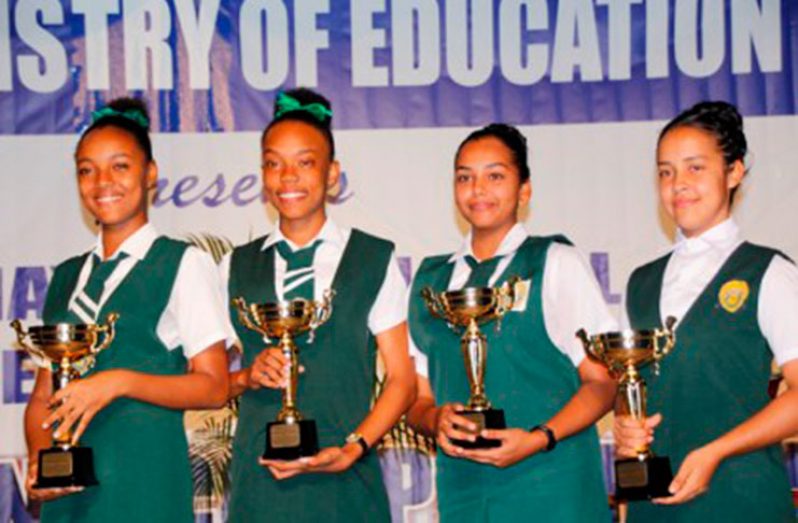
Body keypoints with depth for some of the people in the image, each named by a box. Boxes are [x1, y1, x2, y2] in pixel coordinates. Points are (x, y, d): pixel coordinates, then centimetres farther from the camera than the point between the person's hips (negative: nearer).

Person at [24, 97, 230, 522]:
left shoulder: (185, 264, 0)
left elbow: (213, 386, -5)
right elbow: (43, 395, 15)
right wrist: (38, 460, -3)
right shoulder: (66, 277, 16)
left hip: (144, 475, -4)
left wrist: (119, 381, -16)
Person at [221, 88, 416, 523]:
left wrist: (353, 449, -9)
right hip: (259, 479, 1)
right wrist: (248, 377, -8)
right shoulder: (236, 268, 12)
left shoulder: (376, 261, 6)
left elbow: (401, 379, 3)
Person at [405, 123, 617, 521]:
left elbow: (602, 381, -2)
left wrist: (538, 438, -16)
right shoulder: (430, 279, 14)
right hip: (461, 490, 3)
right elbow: (418, 396, 14)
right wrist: (437, 419, -8)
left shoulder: (555, 263, 4)